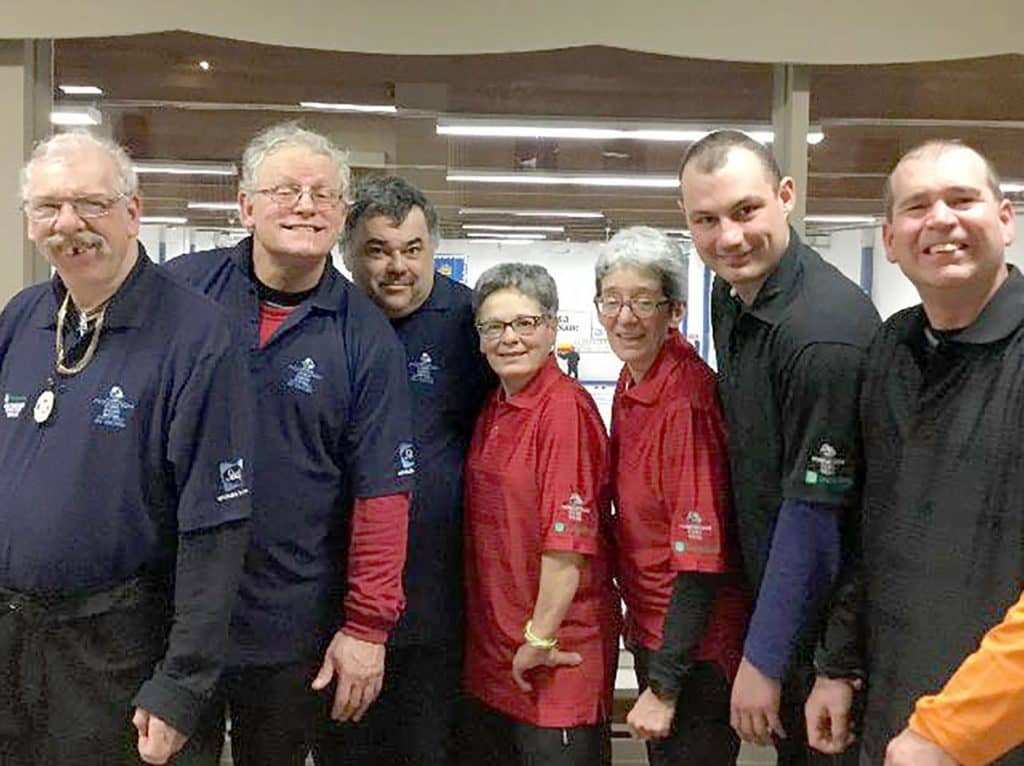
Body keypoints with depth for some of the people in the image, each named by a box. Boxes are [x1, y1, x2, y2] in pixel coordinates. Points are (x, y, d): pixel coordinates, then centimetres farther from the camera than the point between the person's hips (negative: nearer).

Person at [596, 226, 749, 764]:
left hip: (695, 649, -8)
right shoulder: (630, 384, 1)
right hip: (649, 627, 8)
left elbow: (701, 558, -24)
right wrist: (635, 615, 13)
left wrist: (664, 688, -20)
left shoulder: (687, 401, -25)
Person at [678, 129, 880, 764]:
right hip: (769, 586, 8)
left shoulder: (825, 329, -27)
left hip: (825, 616, -8)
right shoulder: (730, 293, 2)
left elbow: (816, 512, -25)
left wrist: (762, 660, -17)